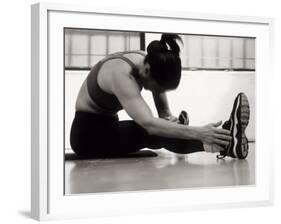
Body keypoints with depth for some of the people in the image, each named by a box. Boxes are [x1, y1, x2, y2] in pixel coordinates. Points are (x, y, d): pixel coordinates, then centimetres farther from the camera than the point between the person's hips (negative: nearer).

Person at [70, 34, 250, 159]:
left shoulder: (151, 62, -10)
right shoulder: (121, 74, -35)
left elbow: (164, 112, -8)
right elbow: (149, 124, -48)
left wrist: (170, 119, -34)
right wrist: (198, 133, -56)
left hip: (108, 126, 10)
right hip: (87, 133, -10)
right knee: (151, 131, -32)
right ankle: (225, 143, -47)